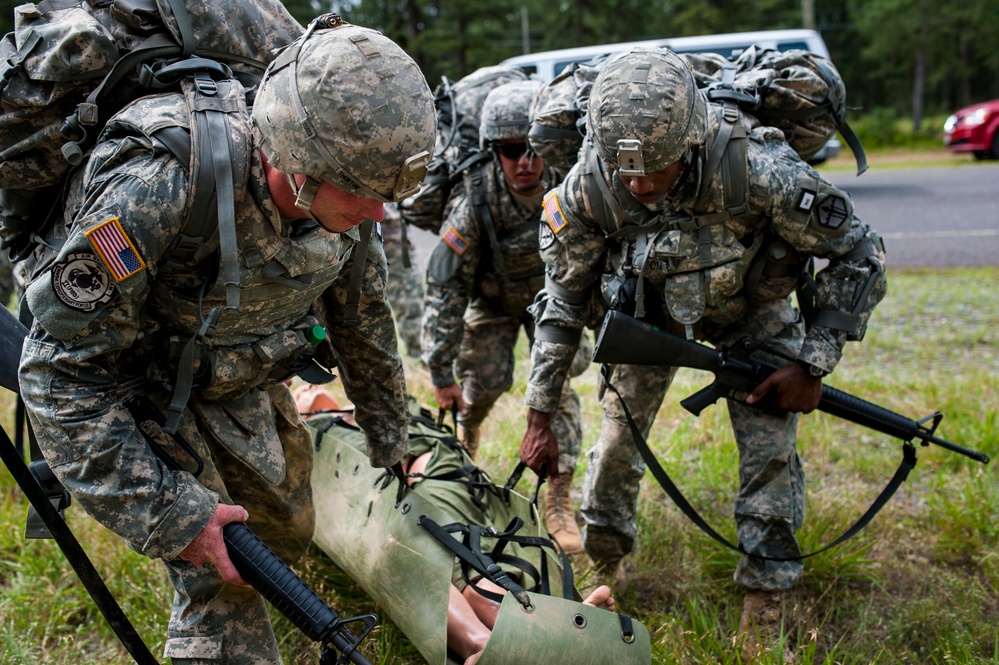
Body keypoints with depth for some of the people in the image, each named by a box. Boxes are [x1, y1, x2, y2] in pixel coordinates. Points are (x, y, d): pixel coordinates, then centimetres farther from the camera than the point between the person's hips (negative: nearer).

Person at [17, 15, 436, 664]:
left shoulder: (341, 200, -18)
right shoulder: (157, 194, -38)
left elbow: (364, 319, 0)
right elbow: (60, 372, -31)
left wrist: (390, 443, 12)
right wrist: (165, 515, -30)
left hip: (251, 385, 6)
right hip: (144, 394, -6)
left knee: (289, 536, 20)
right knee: (221, 588, -12)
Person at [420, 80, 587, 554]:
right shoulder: (475, 204, -33)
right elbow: (444, 289, -27)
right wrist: (441, 373, -24)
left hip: (549, 294, 1)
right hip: (491, 301, -1)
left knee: (558, 385, -11)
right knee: (483, 382, -5)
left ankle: (558, 502, -3)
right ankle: (465, 442, 33)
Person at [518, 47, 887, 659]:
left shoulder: (756, 171, -39)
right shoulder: (585, 190, -30)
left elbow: (860, 255, -23)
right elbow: (565, 300, -14)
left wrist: (812, 362, -24)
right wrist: (540, 413, -13)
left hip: (750, 307, -2)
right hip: (649, 307, 2)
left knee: (770, 449, -10)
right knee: (618, 438, 2)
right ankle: (607, 572, 28)